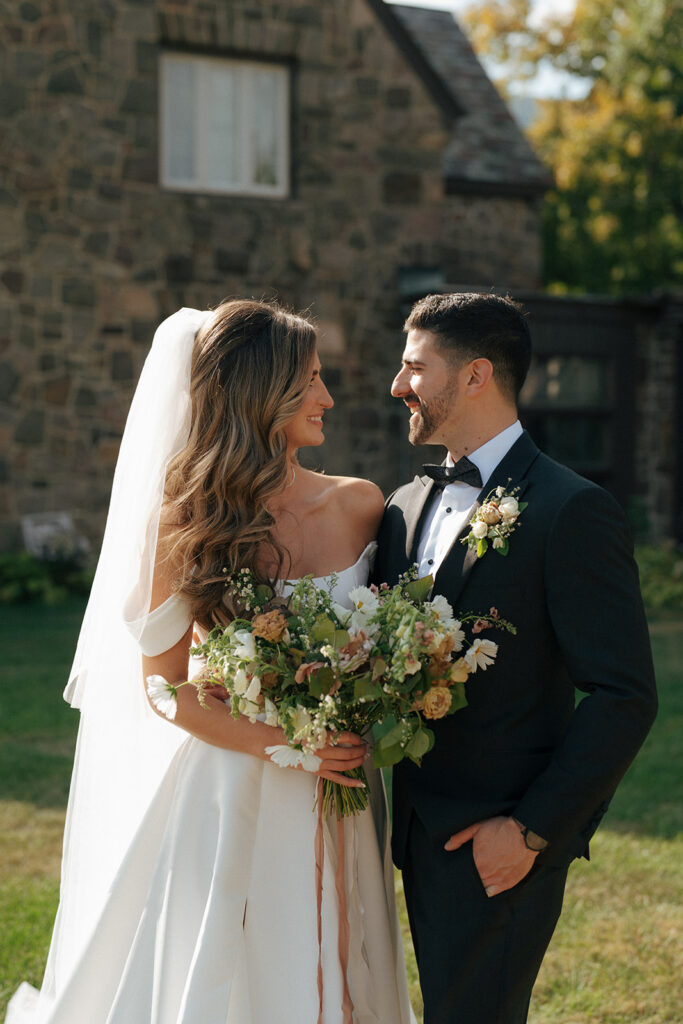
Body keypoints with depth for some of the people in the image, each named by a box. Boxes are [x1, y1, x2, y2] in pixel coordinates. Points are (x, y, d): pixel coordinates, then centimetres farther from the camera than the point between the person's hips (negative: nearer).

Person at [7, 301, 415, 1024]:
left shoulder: (358, 505, 0)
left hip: (340, 802, 3)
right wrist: (283, 744, -17)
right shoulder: (186, 523, -9)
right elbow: (162, 687, -5)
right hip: (227, 797, -3)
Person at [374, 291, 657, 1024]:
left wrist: (532, 829, -16)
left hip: (499, 848, -7)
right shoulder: (407, 506, 10)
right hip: (422, 834, 7)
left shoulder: (571, 512, -13)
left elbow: (624, 697, -16)